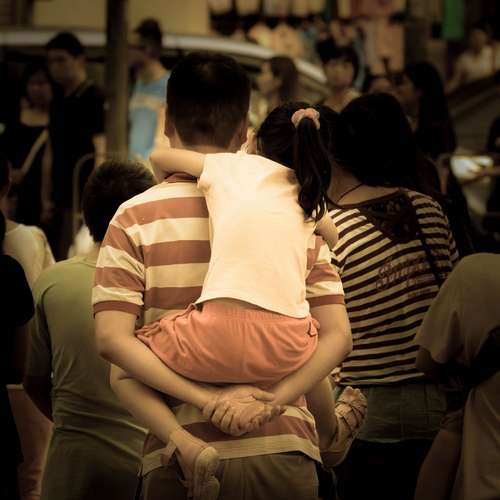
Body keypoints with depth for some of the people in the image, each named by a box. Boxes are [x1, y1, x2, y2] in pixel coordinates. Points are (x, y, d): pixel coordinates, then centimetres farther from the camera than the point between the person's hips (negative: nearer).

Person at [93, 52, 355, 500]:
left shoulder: (137, 218, 2)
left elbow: (111, 337, -9)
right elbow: (336, 334, -2)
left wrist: (206, 398, -13)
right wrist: (271, 398, -12)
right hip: (284, 453, 1)